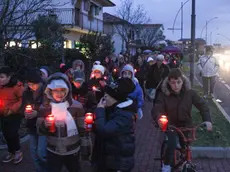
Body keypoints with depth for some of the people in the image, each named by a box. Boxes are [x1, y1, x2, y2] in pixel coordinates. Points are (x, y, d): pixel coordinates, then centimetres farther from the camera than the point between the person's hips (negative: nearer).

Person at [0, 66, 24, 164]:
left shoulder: (17, 86, -16)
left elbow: (22, 100, -18)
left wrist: (12, 109, -24)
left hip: (14, 115, -6)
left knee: (12, 133, -7)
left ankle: (17, 151, 18)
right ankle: (11, 152, 32)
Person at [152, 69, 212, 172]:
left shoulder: (189, 93, -14)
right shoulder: (164, 94, -17)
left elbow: (202, 105, -14)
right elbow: (157, 108, -26)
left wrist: (207, 120, -31)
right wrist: (159, 119, -49)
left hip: (186, 124, 2)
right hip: (170, 124, -2)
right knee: (172, 143, -24)